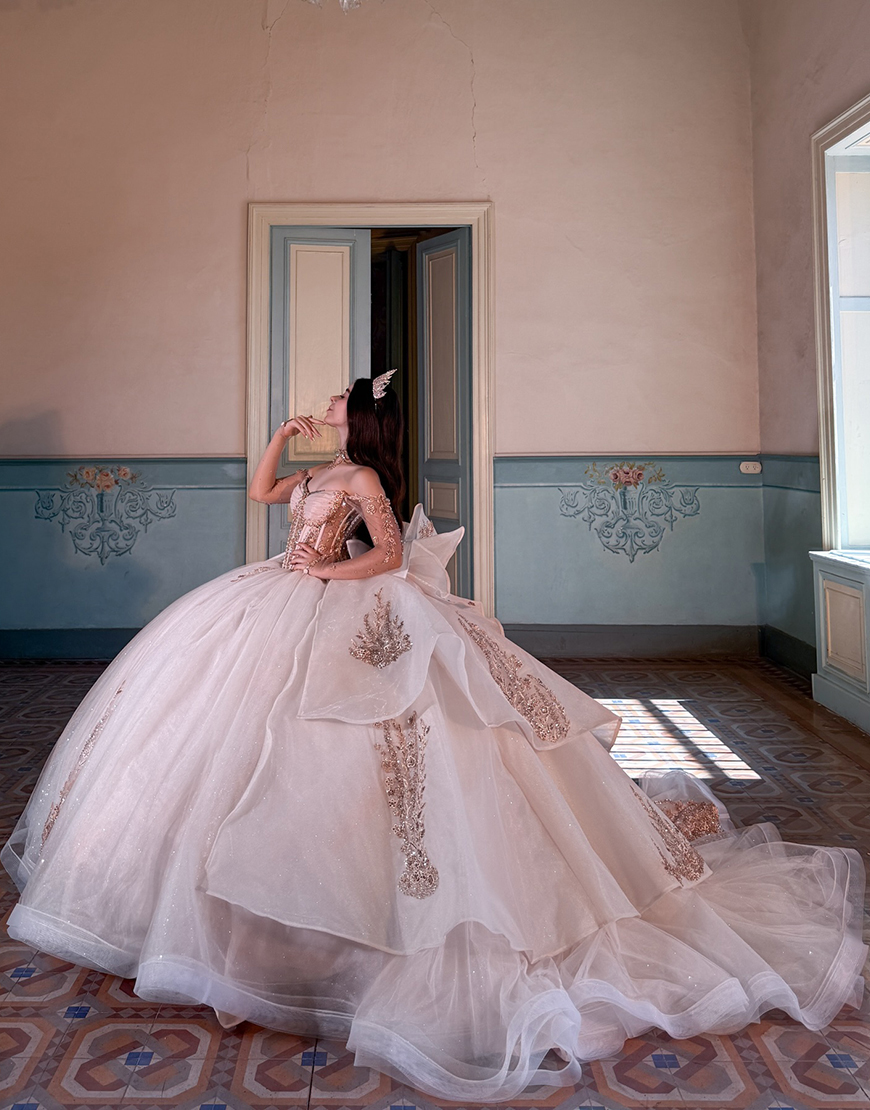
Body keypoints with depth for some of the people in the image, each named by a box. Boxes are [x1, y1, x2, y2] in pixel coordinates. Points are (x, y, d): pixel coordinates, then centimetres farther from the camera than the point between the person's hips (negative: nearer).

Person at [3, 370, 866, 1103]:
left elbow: (391, 555, -15)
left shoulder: (363, 478, -7)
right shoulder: (320, 474, 18)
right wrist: (280, 436, 22)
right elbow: (260, 491, 30)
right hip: (284, 607, 10)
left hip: (334, 613, -10)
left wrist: (322, 571, -15)